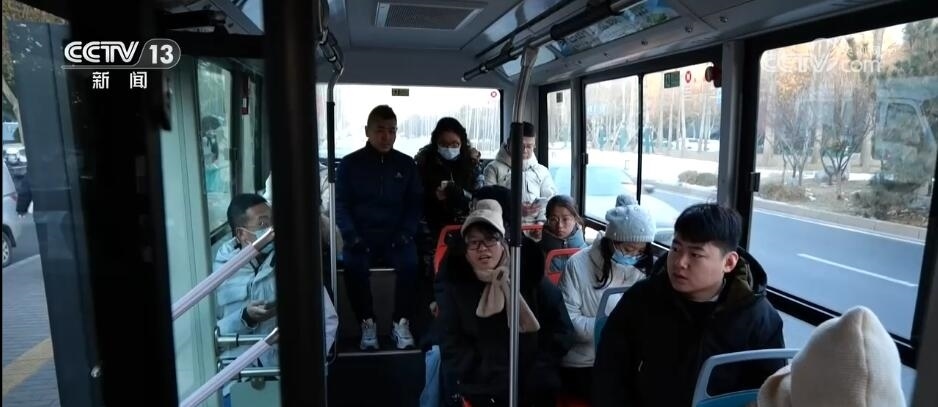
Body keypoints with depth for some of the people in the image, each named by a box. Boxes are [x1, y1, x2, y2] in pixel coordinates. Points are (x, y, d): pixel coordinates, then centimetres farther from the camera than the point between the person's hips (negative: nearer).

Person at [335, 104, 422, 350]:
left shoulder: (406, 164, 9)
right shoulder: (350, 164, 4)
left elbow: (415, 204, 8)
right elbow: (341, 205, 2)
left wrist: (405, 234, -8)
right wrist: (352, 236, -13)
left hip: (396, 235, 1)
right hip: (361, 235, 0)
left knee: (409, 264, -29)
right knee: (353, 266, -30)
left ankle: (401, 323, -12)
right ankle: (367, 323, -11)